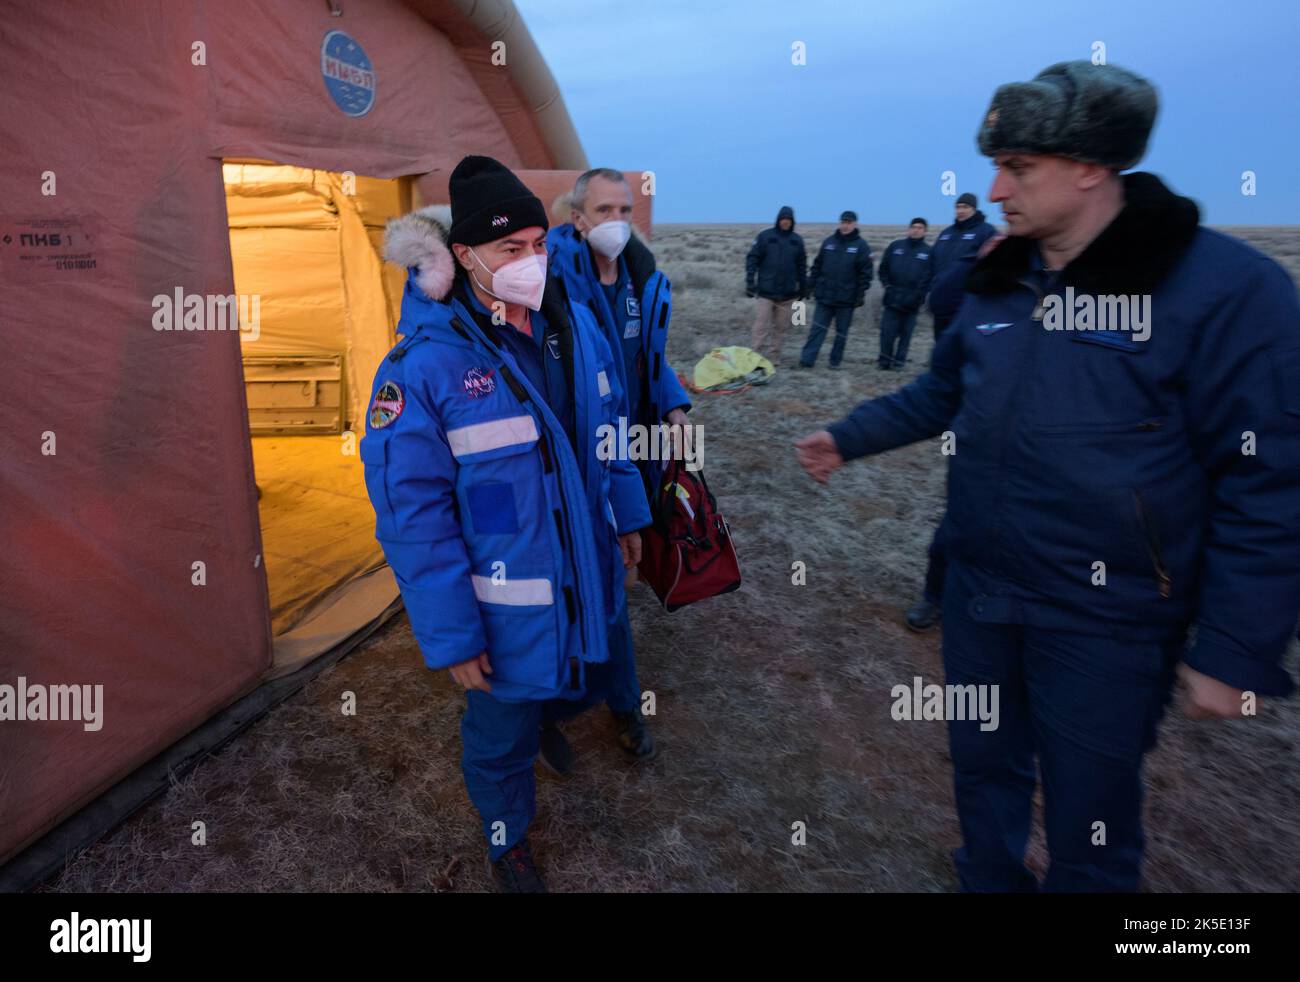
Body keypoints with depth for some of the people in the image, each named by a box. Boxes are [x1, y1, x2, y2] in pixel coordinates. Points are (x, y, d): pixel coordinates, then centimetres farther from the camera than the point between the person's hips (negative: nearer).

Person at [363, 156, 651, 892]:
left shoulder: (574, 321, -3)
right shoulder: (426, 362, -22)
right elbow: (412, 513, -20)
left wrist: (628, 514, 14)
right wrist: (451, 634, -18)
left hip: (587, 575, 6)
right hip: (507, 603, -5)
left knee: (586, 682, 27)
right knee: (505, 730, 17)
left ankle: (542, 715, 61)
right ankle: (507, 835, 48)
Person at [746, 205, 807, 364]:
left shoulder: (797, 240, 7)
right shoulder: (765, 236, -1)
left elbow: (802, 265, 13)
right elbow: (752, 259, -2)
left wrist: (803, 287, 13)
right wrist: (750, 281, -9)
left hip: (787, 292, 3)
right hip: (766, 291, -3)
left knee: (781, 327, 6)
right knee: (761, 325, -7)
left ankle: (774, 357, 14)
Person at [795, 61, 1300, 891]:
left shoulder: (1225, 287, -16)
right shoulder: (999, 283, 4)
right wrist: (847, 439, 13)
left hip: (1105, 623, -6)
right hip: (979, 592, 6)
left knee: (1088, 822, 12)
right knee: (984, 768, 24)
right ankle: (988, 880, 50)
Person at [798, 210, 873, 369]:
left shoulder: (861, 246, -1)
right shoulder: (828, 241, 7)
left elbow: (865, 272, -4)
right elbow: (817, 265, 11)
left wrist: (862, 293, -9)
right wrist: (811, 285, 7)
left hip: (847, 298, -2)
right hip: (824, 295, 2)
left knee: (842, 331, 7)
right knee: (817, 328, -1)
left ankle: (835, 361, 16)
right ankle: (807, 359, -2)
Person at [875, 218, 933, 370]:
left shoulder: (928, 252, 3)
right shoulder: (895, 246, 7)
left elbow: (930, 276, 1)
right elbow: (884, 268, 12)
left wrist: (920, 294, -8)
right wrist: (887, 285, 2)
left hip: (912, 301, -1)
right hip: (892, 299, 1)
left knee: (905, 333, 5)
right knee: (887, 331, -2)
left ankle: (899, 361, 14)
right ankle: (884, 360, 9)